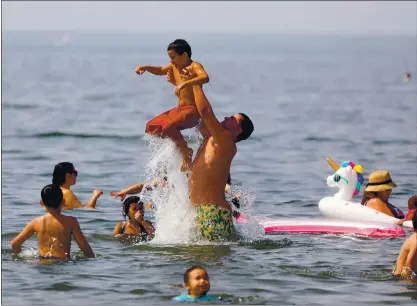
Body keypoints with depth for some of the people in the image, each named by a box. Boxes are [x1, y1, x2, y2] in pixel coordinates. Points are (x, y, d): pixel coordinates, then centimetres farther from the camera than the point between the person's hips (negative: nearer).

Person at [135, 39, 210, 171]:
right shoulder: (174, 66, 9)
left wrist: (185, 83, -48)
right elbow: (160, 70, 30)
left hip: (192, 111, -10)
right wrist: (145, 67, 13)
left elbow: (205, 77, -37)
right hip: (179, 110, 10)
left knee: (168, 127, -31)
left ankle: (186, 154, -11)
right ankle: (179, 146, 16)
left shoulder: (194, 66, -16)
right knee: (151, 127, 14)